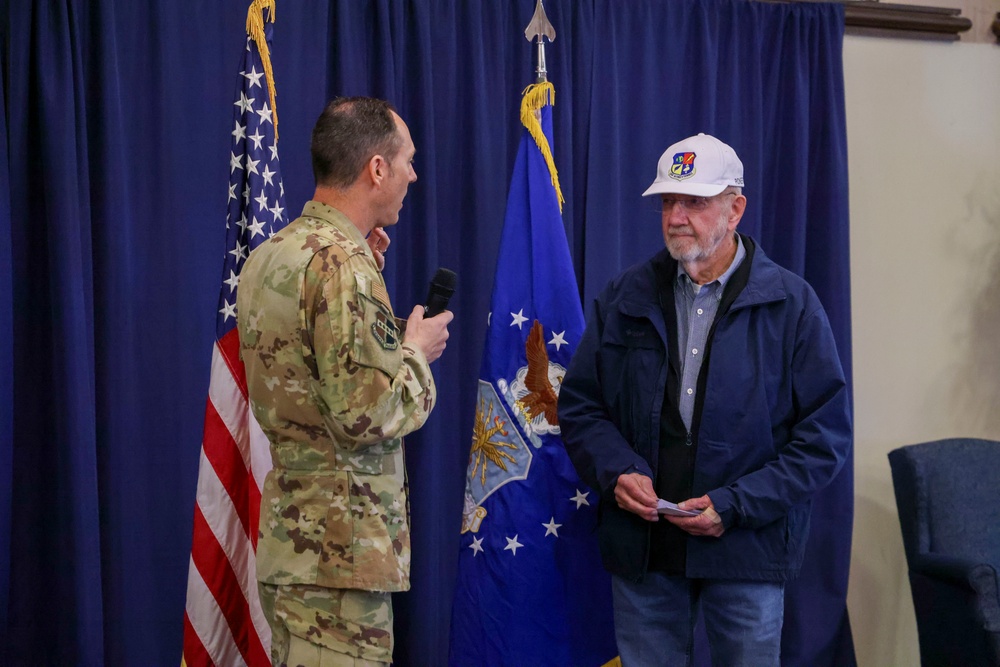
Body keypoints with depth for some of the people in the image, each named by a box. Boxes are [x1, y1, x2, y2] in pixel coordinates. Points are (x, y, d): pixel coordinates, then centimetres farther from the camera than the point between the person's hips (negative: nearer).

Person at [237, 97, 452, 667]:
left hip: (288, 538, 10)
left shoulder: (268, 256, 11)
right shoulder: (342, 263, -18)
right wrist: (417, 353, -5)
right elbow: (366, 412, -23)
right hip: (341, 551, -9)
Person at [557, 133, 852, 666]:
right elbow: (579, 406, 10)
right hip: (641, 544, 3)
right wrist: (616, 472, -10)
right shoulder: (623, 298, 6)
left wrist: (735, 504, -15)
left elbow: (825, 435, -6)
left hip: (747, 546, -2)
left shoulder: (791, 304, -4)